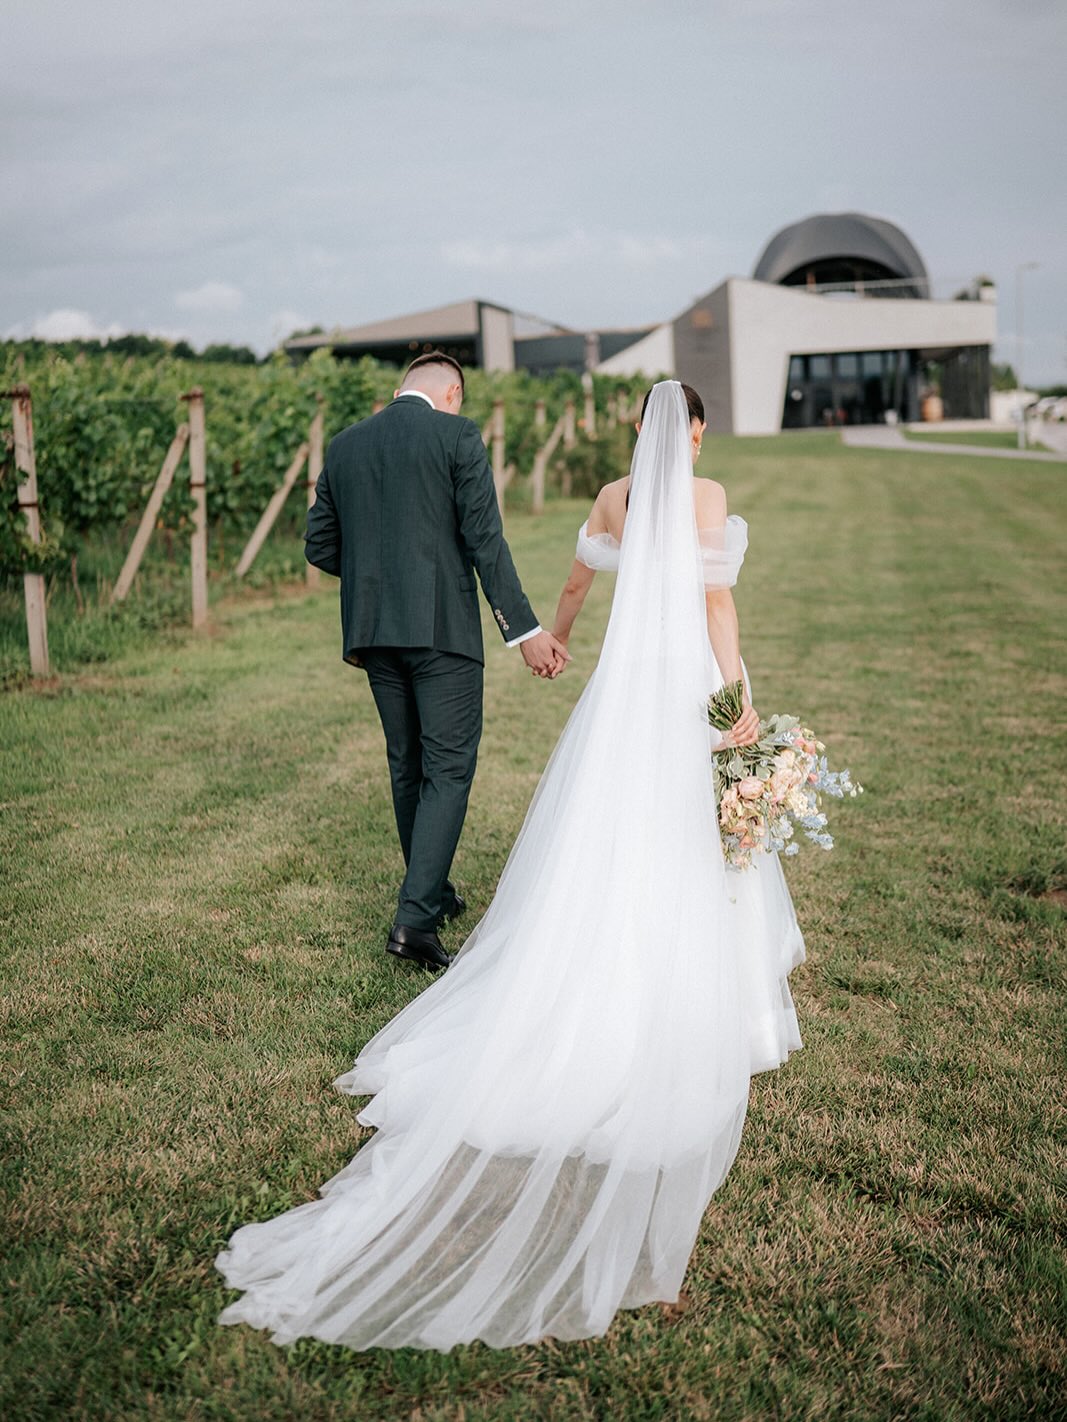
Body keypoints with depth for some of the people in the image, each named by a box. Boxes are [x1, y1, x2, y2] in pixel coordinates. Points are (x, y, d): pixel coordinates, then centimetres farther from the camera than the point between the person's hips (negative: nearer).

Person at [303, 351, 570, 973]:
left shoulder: (344, 445, 11)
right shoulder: (457, 436, -4)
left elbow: (319, 545, 13)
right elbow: (485, 540, -11)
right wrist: (525, 629, -10)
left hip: (373, 629, 6)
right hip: (441, 625, -5)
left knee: (408, 765, 17)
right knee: (449, 768, -2)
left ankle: (433, 893, 30)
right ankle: (415, 916, -11)